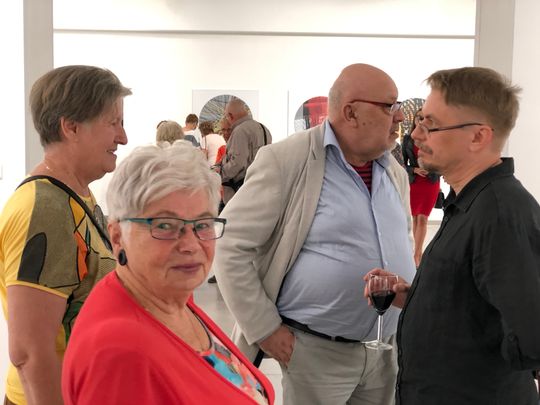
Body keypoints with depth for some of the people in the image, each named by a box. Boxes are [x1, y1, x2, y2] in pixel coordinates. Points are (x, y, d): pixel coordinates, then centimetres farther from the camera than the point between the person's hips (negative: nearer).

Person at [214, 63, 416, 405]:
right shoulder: (286, 161, -14)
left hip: (389, 349, 6)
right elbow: (229, 245, -13)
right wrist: (265, 329, -13)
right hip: (317, 351, -6)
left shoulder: (396, 172, 7)